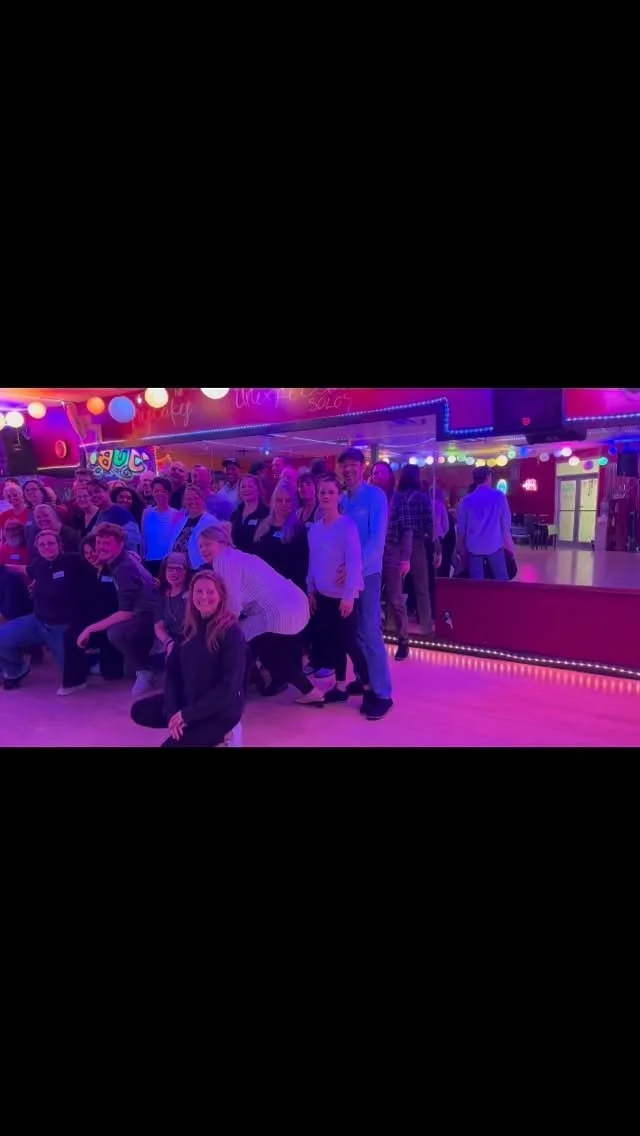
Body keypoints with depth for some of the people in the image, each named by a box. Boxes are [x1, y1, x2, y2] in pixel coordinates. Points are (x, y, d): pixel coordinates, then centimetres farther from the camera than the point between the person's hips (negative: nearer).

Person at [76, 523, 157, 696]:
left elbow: (126, 613, -30)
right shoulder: (117, 561, 3)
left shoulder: (125, 567, -25)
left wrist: (90, 628, -26)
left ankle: (143, 671, -13)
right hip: (138, 614, 10)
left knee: (115, 632, -33)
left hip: (151, 617, -10)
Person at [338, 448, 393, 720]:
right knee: (354, 630, 11)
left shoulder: (375, 495, -7)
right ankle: (363, 679, 25)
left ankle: (382, 693, 1)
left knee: (370, 631, -6)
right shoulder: (342, 500, 10)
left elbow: (378, 537, -16)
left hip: (367, 572, -6)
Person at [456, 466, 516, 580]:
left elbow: (461, 526, 6)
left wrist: (461, 546, 17)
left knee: (476, 581, 4)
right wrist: (508, 543, 12)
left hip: (473, 546, 1)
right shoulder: (499, 496, -1)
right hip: (494, 544, -1)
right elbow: (506, 522, 1)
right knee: (501, 578, 6)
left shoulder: (467, 500, 2)